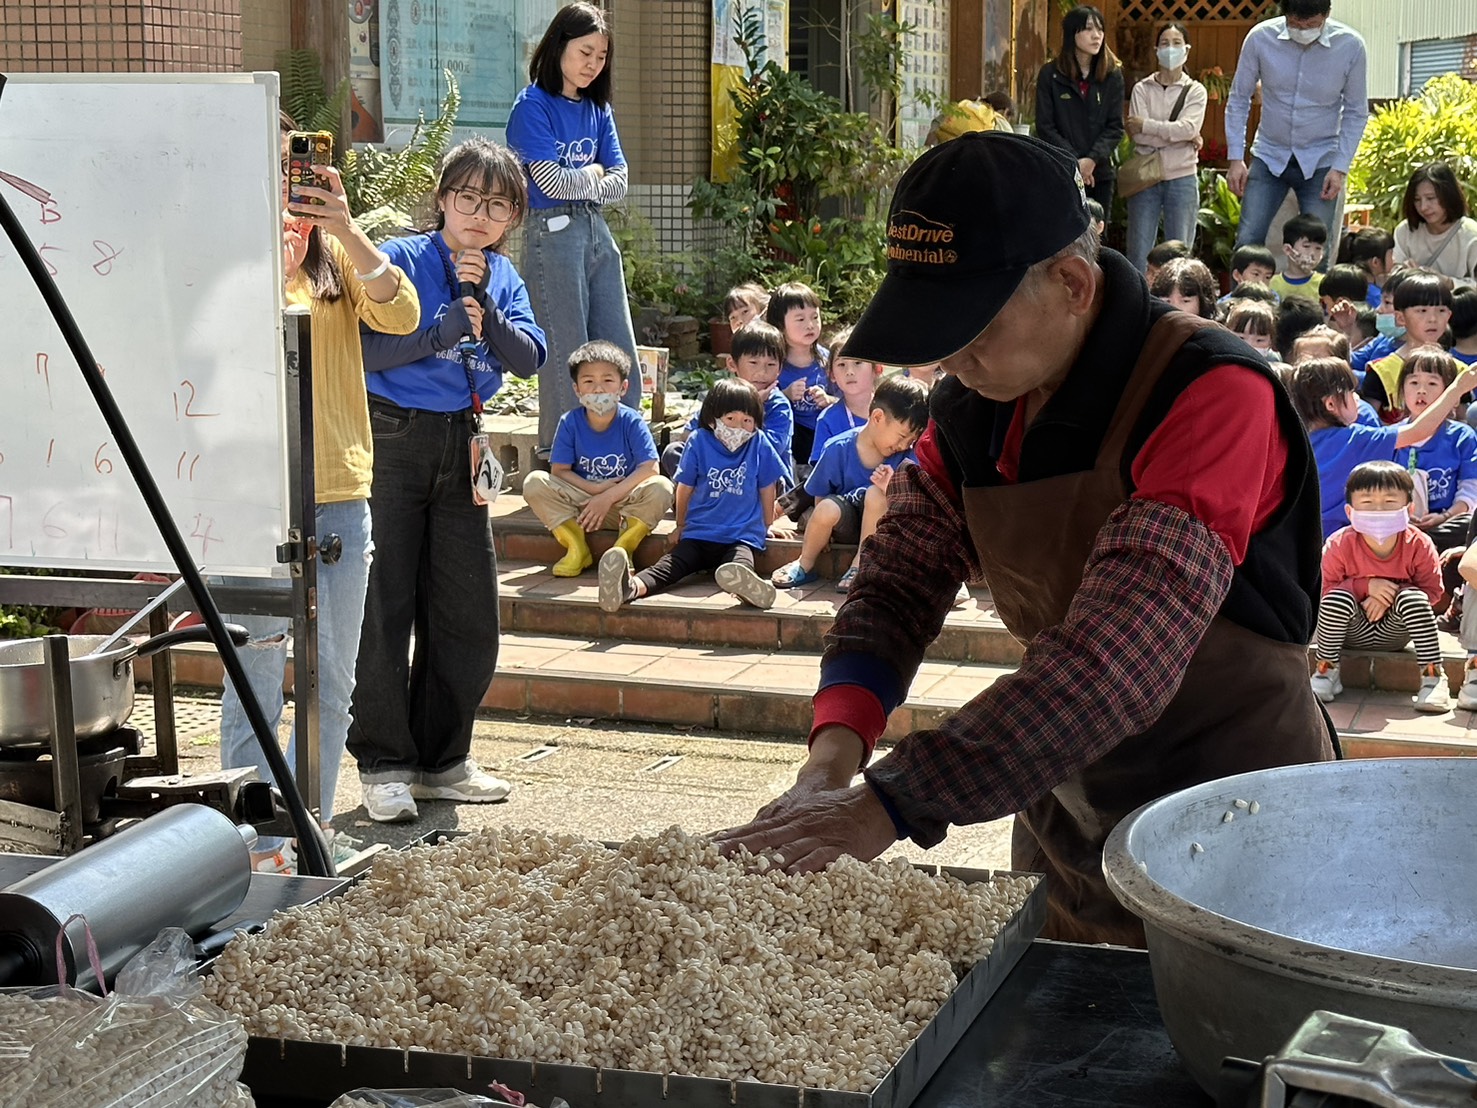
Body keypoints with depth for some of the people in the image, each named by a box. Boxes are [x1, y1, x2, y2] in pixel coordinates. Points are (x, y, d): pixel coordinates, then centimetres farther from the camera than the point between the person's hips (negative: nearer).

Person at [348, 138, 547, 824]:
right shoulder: (400, 260, -6)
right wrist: (439, 333, -22)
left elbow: (529, 359, -2)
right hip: (392, 440, -6)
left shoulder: (503, 277, 10)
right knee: (385, 608, -3)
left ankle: (442, 759, 21)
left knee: (469, 613, 8)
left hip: (462, 446, 6)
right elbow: (363, 350, -15)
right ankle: (383, 764, 7)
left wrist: (483, 307, -15)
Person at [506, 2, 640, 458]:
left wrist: (577, 181, -8)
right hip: (553, 234, -7)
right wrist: (594, 173, 2)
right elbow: (551, 181, -15)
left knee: (621, 355, 5)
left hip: (597, 232, 7)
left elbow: (618, 183, 7)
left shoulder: (597, 109, 14)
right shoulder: (533, 106, -6)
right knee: (568, 356, -3)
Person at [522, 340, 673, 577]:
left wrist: (608, 496, -23)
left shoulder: (632, 422, -9)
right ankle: (577, 548, -13)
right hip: (580, 506, 2)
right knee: (534, 482, -21)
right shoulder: (570, 422, -5)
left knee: (661, 488, -30)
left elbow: (650, 468, -18)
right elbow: (559, 471, -6)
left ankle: (623, 548, -14)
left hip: (624, 504, -2)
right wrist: (595, 489, -20)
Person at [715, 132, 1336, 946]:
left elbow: (1116, 663, -35)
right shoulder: (972, 405, -2)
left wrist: (886, 807, -39)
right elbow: (899, 578, -2)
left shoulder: (1210, 395, -27)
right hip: (1064, 816, 6)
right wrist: (834, 756, -22)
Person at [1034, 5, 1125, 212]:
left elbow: (1115, 127, 2)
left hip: (1100, 173, 3)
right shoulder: (1050, 75, 0)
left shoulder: (1112, 75, 6)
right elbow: (1045, 127, -3)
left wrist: (1092, 160, -13)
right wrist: (1074, 163, -13)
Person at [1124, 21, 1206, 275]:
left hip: (1182, 179, 0)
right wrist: (1182, 137, -10)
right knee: (1138, 253, 1)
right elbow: (1139, 136, -9)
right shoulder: (1142, 89, 5)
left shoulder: (1195, 91, 5)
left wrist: (1147, 125, -11)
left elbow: (1188, 128, -13)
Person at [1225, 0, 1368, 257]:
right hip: (1269, 156, 1)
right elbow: (1238, 99, -1)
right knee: (1247, 241, -6)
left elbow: (1356, 113, -2)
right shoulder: (1260, 38, -12)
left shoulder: (1350, 46, -12)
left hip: (1320, 162, -1)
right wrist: (1235, 158, -5)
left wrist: (1340, 168, -9)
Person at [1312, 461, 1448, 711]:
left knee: (1413, 598, -28)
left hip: (1393, 632, 1)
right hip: (1353, 632, -1)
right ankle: (1325, 672, -12)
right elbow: (1323, 588, -14)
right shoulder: (1339, 545, -18)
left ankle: (1433, 677, -20)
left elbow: (1432, 590, -10)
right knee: (1337, 599, -30)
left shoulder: (1419, 545, -16)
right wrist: (1366, 585, -28)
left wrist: (1391, 597, -26)